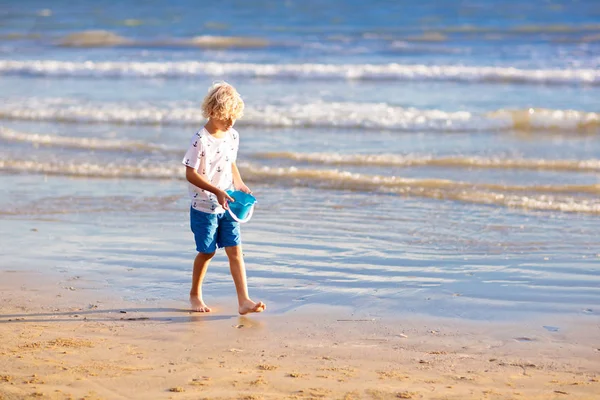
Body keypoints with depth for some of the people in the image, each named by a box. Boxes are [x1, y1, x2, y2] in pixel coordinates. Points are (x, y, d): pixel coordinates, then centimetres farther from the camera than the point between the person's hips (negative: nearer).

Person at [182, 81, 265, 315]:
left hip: (227, 206, 5)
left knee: (235, 250, -2)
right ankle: (195, 294, 29)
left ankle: (244, 301, -5)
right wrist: (217, 191, -25)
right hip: (204, 207, -5)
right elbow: (191, 174, -19)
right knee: (207, 252, 6)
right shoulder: (200, 140, -17)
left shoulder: (233, 137, 3)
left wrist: (239, 184, 2)